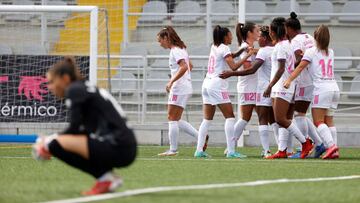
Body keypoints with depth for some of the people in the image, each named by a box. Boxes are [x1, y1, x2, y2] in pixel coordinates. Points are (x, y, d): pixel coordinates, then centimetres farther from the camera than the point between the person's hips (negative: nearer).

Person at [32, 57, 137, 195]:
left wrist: (49, 141, 5)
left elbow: (74, 128, -9)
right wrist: (52, 140, 17)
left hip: (116, 147, -10)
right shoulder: (85, 88, 22)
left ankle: (105, 177, -8)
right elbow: (79, 132, 24)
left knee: (55, 144, -11)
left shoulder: (74, 90, -5)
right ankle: (106, 178, 8)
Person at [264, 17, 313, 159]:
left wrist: (270, 86, -18)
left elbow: (281, 69, -18)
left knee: (281, 119, -13)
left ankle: (305, 142, -9)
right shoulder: (288, 44, 16)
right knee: (282, 120, 5)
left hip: (282, 87, -10)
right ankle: (282, 151, 2)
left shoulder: (280, 46, -12)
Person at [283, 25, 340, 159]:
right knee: (329, 121, 8)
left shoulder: (311, 52, -1)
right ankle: (333, 151, 0)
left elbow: (300, 67, -10)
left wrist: (289, 80, -15)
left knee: (318, 121, -6)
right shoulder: (330, 53, 16)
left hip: (321, 89, -6)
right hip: (334, 87, 6)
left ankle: (331, 145, -23)